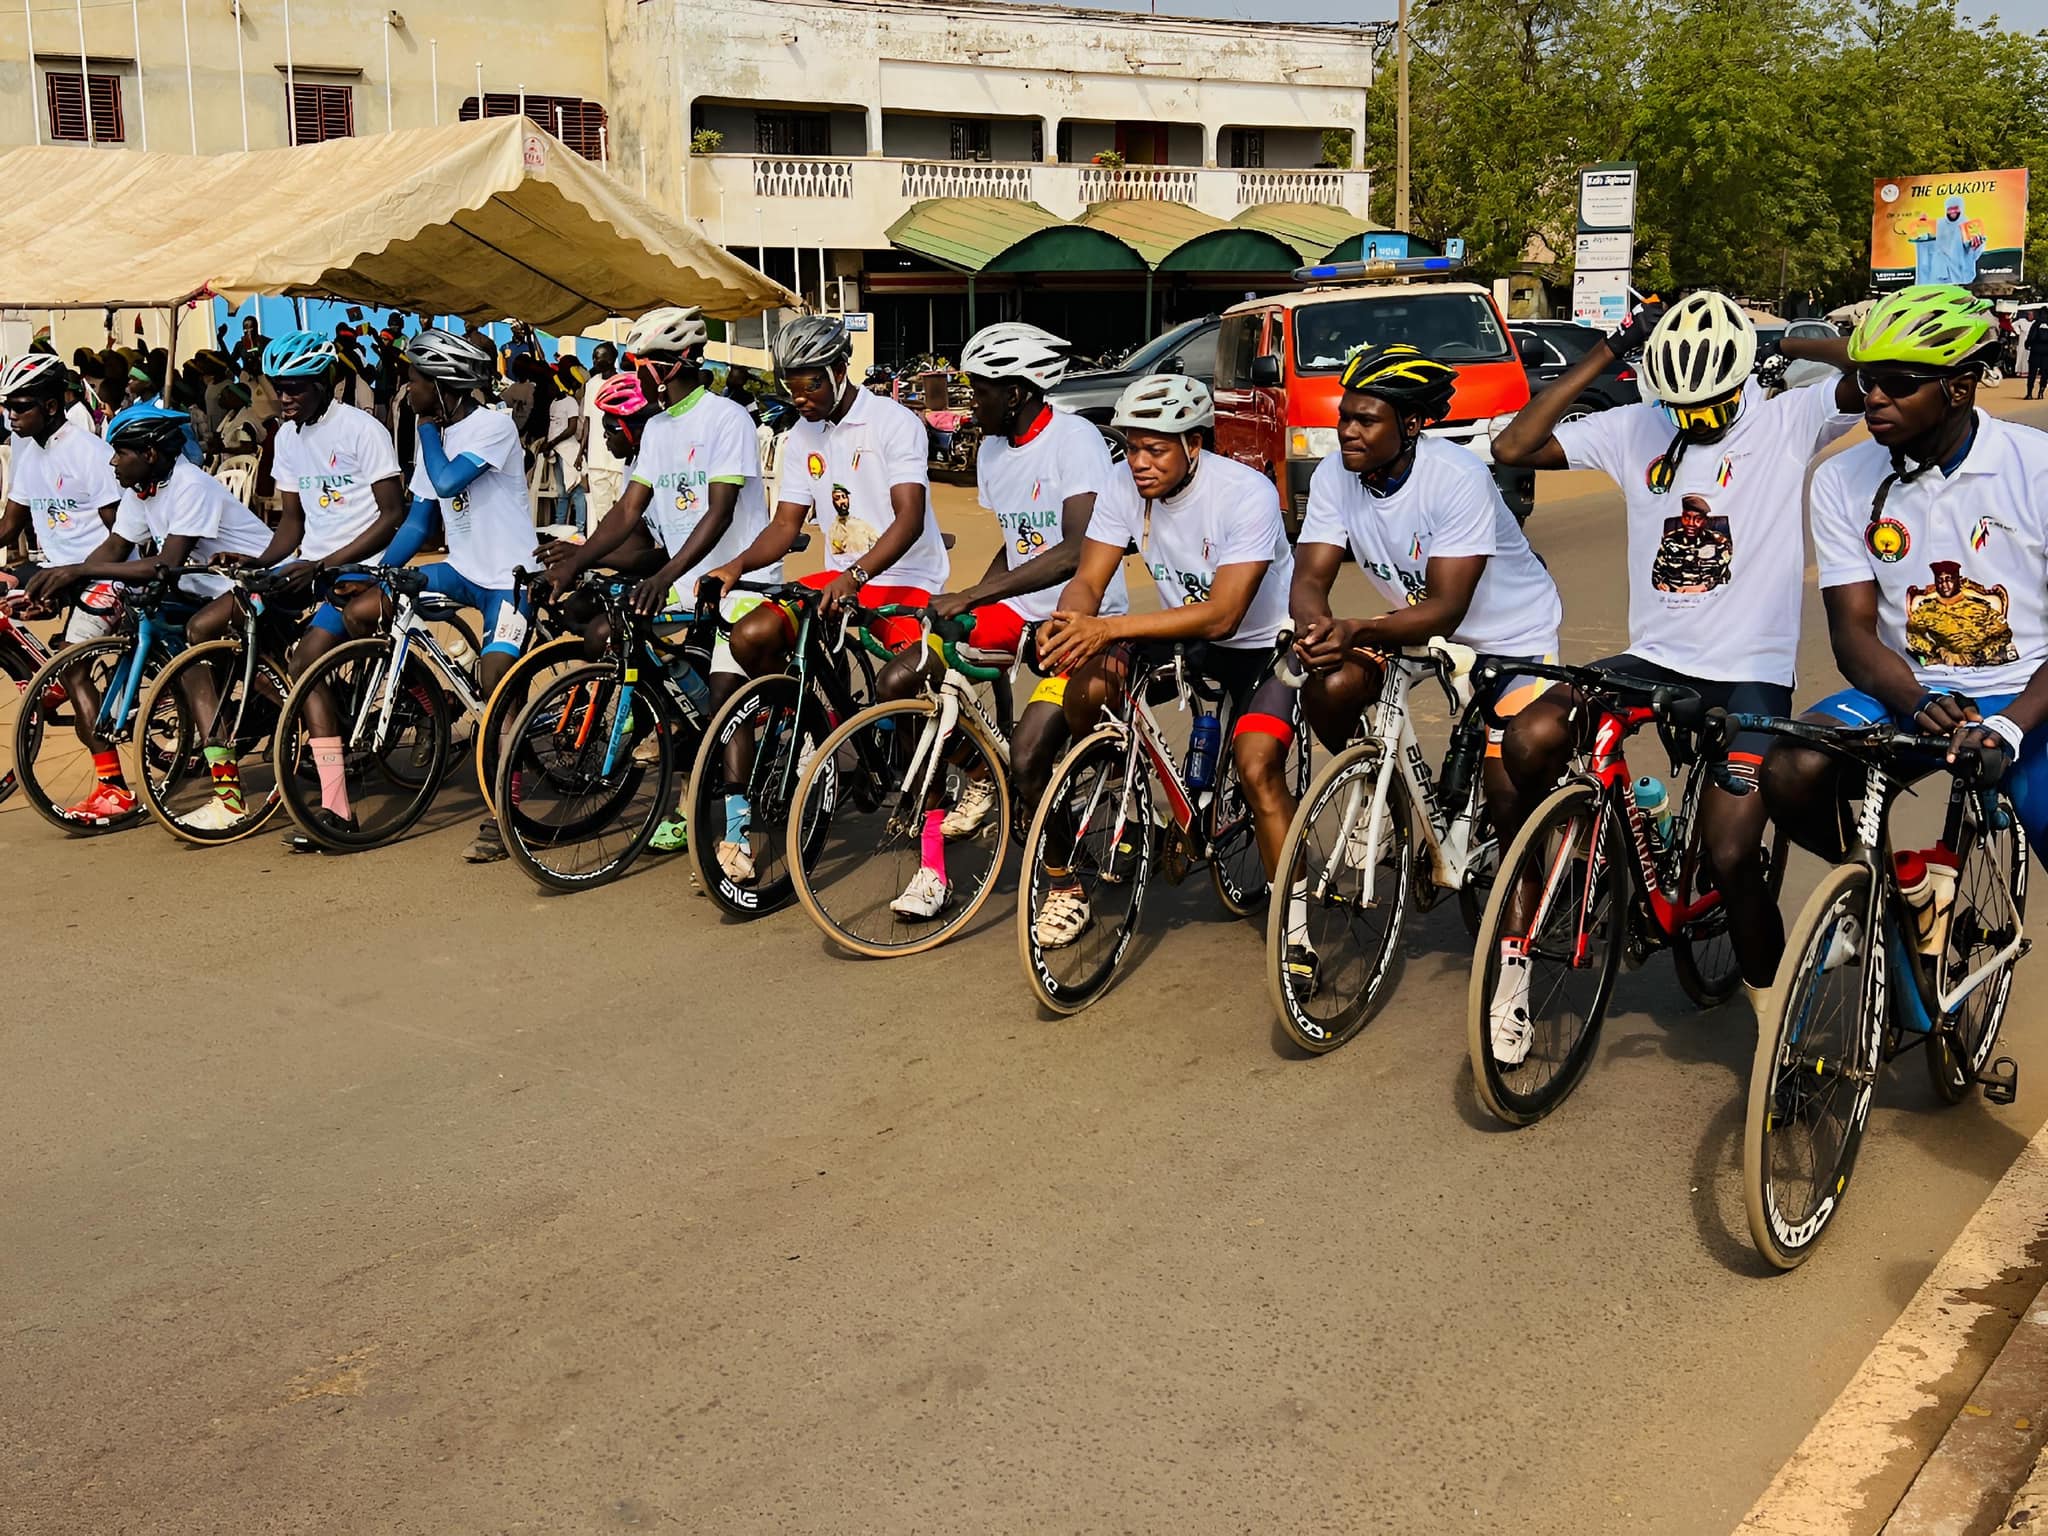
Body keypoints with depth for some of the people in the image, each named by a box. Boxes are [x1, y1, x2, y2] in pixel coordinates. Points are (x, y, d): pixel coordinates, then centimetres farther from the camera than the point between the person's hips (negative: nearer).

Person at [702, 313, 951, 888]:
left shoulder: (894, 423, -13)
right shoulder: (803, 436, 8)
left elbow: (909, 518, -24)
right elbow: (786, 524, 6)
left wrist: (856, 576, -39)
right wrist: (737, 564, -14)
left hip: (904, 580, -6)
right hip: (838, 576, 6)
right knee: (750, 636, -17)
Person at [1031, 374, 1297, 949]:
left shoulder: (1247, 494, -28)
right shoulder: (1125, 487, -11)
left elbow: (1221, 615, -35)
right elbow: (1088, 580, -12)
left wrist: (1110, 628, -43)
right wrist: (1066, 624, -37)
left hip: (1262, 646, -5)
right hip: (1182, 635, 5)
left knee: (1256, 767, -27)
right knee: (1086, 689, -20)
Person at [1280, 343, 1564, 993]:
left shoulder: (1457, 478, -31)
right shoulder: (1335, 475, -15)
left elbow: (1445, 608, -34)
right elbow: (1310, 578, -17)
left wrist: (1357, 632, -49)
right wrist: (1317, 626, -41)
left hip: (1512, 634, -4)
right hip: (1415, 622, 5)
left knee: (1509, 799, -10)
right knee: (1328, 687, -23)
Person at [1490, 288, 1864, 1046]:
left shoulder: (1788, 422, -3)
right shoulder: (1635, 428, 4)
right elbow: (1512, 448, -6)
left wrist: (1787, 344, -7)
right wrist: (1604, 354, -6)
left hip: (1750, 675, -2)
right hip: (1653, 660, 3)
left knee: (1730, 856, -16)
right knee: (1529, 738, -24)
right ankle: (1517, 953, -8)